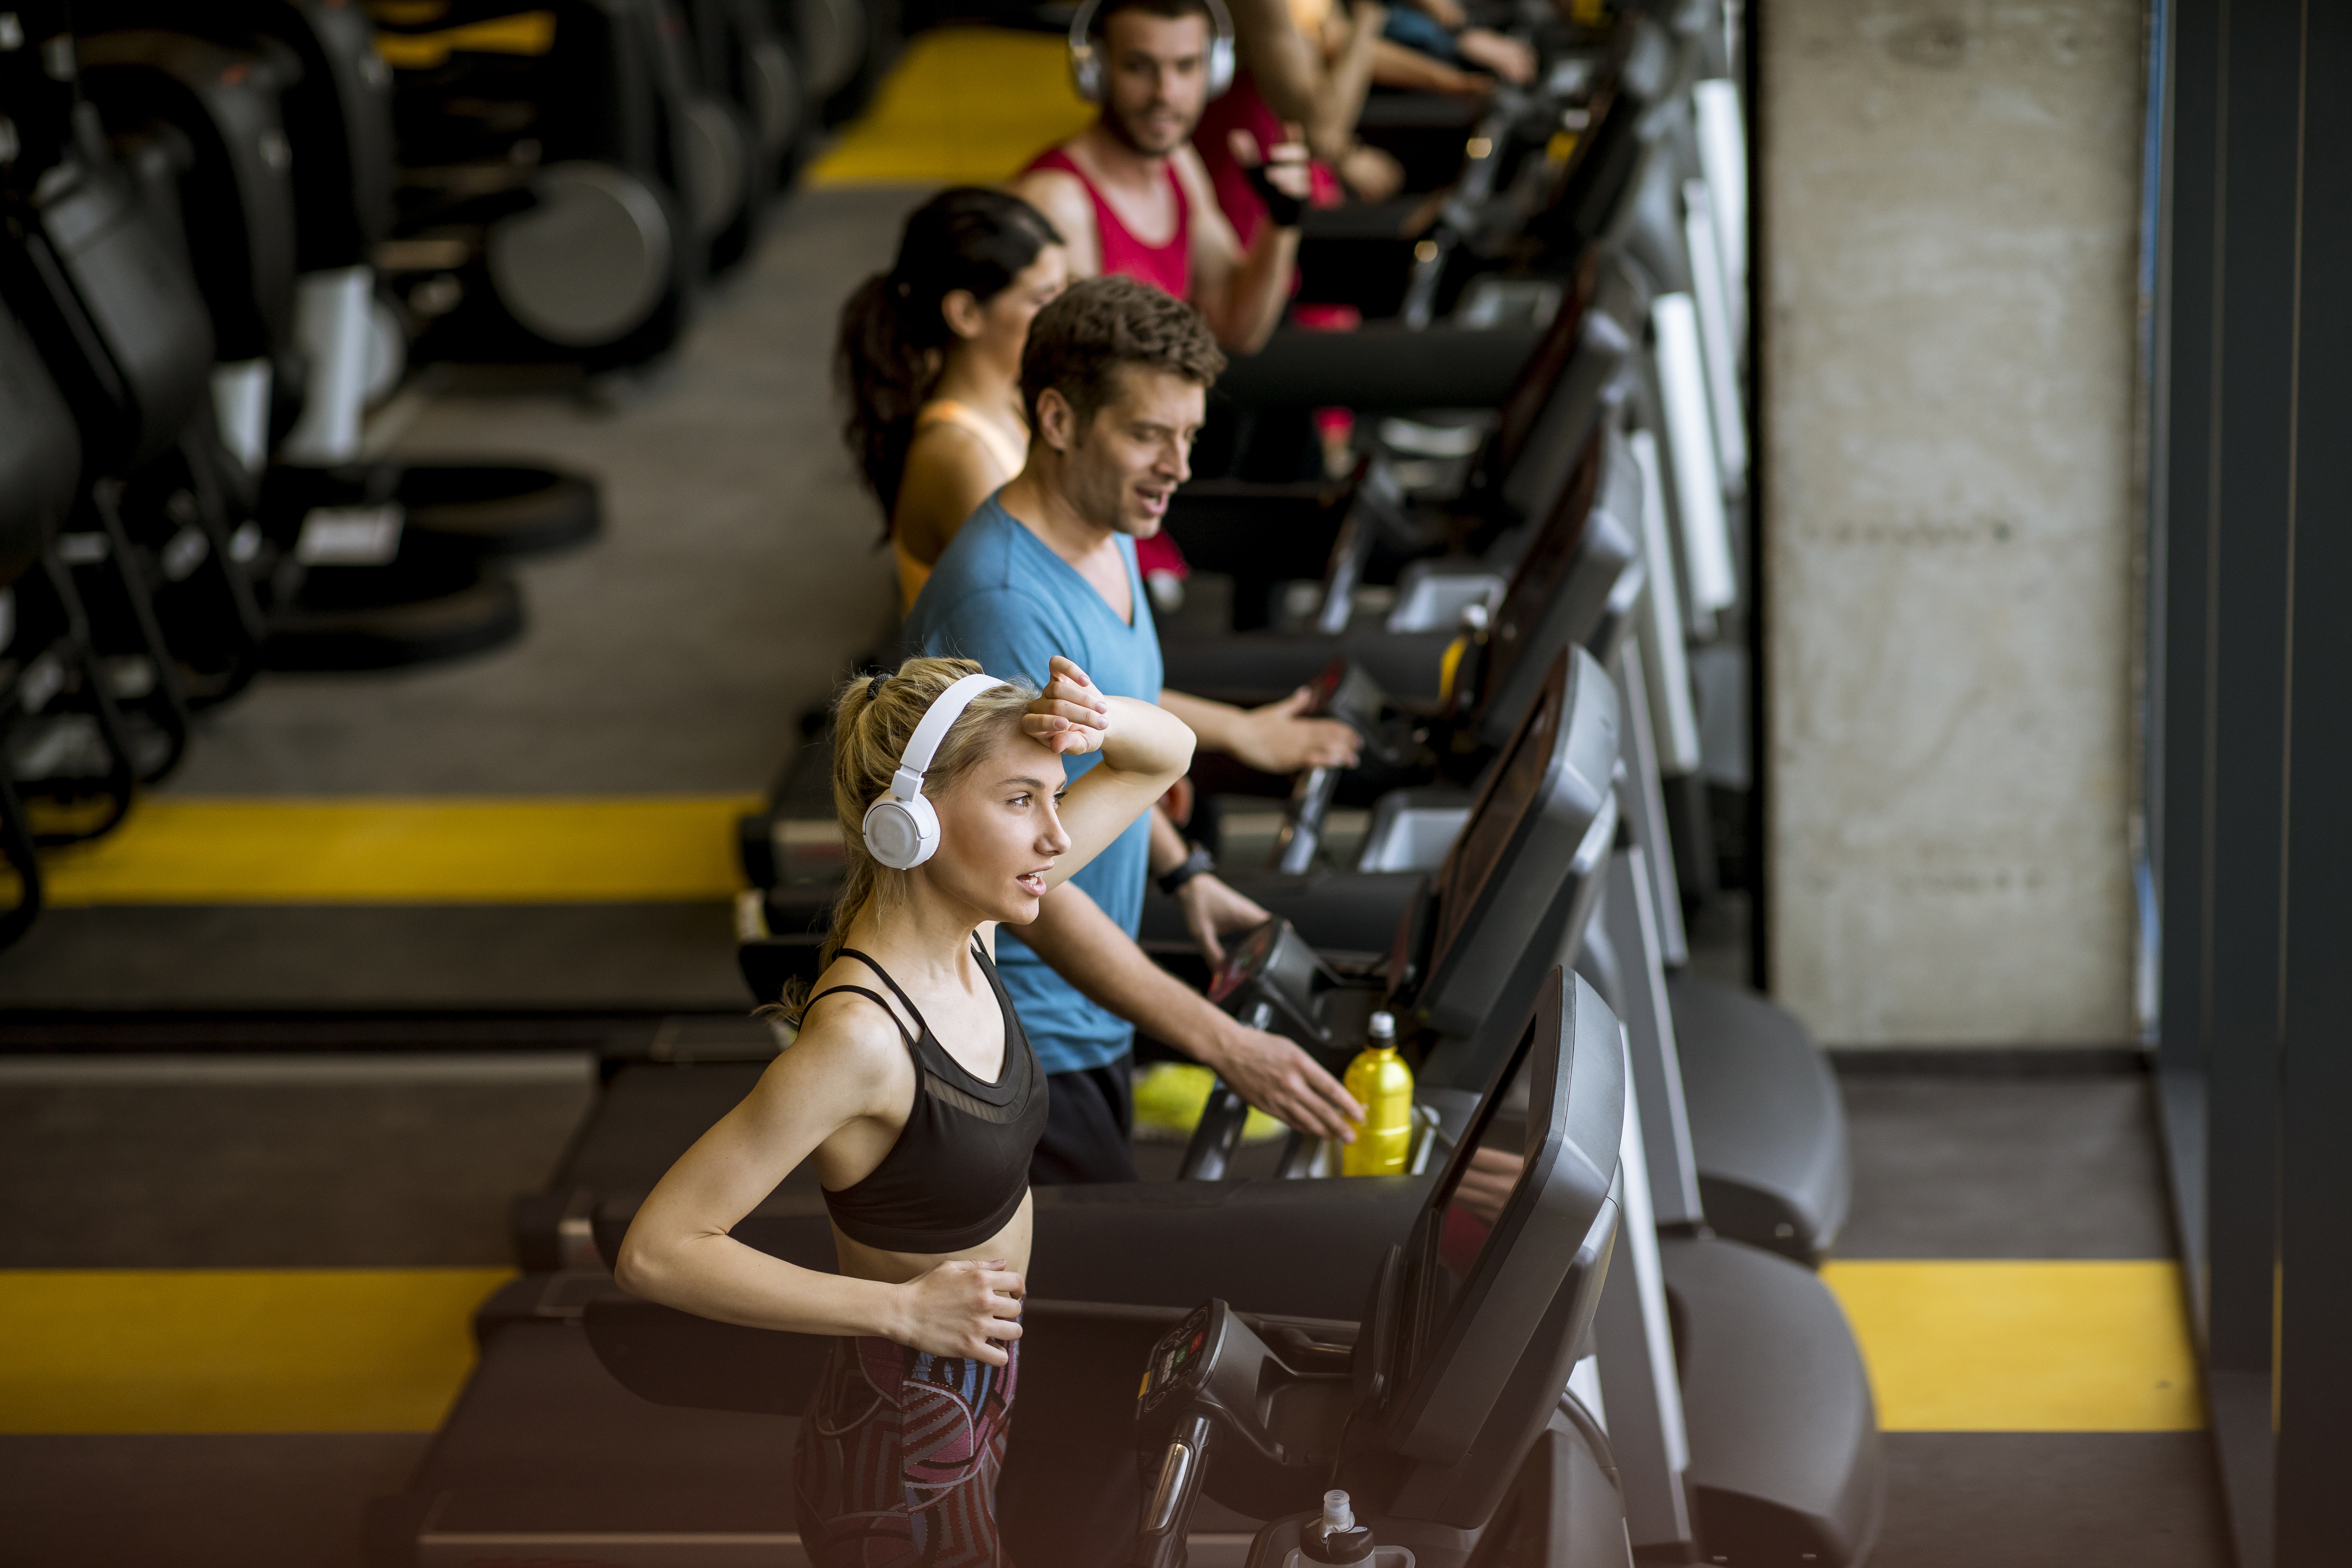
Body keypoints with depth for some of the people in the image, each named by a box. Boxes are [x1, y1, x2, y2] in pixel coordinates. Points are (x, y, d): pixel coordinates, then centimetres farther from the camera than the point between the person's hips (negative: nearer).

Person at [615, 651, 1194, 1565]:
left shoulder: (969, 929, -6)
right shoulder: (858, 1035, -30)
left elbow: (1165, 753, 5)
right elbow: (657, 1252, -31)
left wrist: (1097, 722, -19)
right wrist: (904, 1308, -29)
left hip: (979, 1402, 8)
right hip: (903, 1454, -8)